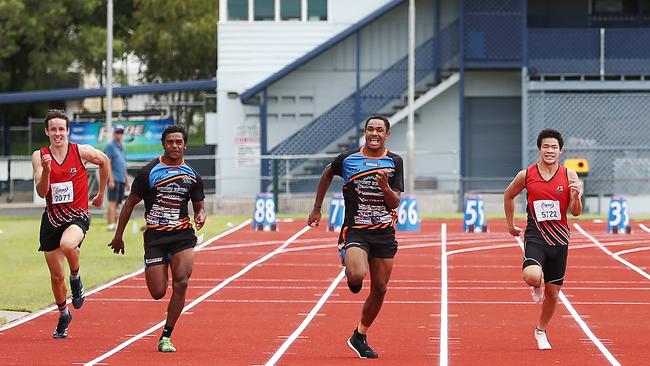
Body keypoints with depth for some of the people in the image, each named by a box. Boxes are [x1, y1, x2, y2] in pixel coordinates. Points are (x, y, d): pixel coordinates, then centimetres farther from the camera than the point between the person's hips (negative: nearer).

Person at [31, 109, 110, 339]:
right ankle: (63, 315, 33)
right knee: (56, 276, 8)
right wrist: (46, 170, -25)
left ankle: (76, 278, -6)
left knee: (67, 244, -38)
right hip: (52, 218, 3)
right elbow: (41, 192, -7)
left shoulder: (82, 152, -6)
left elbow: (104, 161, 15)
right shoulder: (39, 156, -2)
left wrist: (101, 194, 21)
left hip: (78, 216, -3)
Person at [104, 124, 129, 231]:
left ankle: (114, 224, 7)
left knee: (117, 203, 6)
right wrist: (111, 180, -18)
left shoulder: (122, 147, 20)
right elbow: (107, 163, -11)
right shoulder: (110, 146, -4)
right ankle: (111, 225, -20)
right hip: (114, 179, -8)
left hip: (122, 179, 8)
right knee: (113, 202, -14)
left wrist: (127, 180, 20)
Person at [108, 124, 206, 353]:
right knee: (158, 293, -5)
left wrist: (201, 216, -9)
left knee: (181, 283, -20)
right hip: (154, 237, -1)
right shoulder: (149, 172, 0)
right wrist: (118, 235, 7)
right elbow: (130, 203, 7)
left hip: (182, 235, 1)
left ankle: (166, 336, -9)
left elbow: (199, 206, 16)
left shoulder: (192, 176, 7)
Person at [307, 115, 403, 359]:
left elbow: (395, 203, -3)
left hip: (384, 234, 3)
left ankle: (360, 337, 24)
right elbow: (327, 174, 18)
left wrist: (385, 187, -23)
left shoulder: (394, 162, 0)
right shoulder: (348, 159, -3)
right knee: (357, 276, -28)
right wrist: (317, 208, 20)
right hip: (355, 231, -3)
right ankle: (351, 276, 12)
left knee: (379, 289, 6)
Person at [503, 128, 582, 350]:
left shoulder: (569, 176, -2)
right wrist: (510, 224, 17)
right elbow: (508, 195, 16)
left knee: (553, 292, 9)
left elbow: (576, 212, -1)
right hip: (535, 237, -2)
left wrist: (575, 196, -21)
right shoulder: (526, 175, -3)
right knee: (532, 276, -30)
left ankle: (541, 331, 34)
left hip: (559, 239, 2)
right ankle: (537, 286, 9)